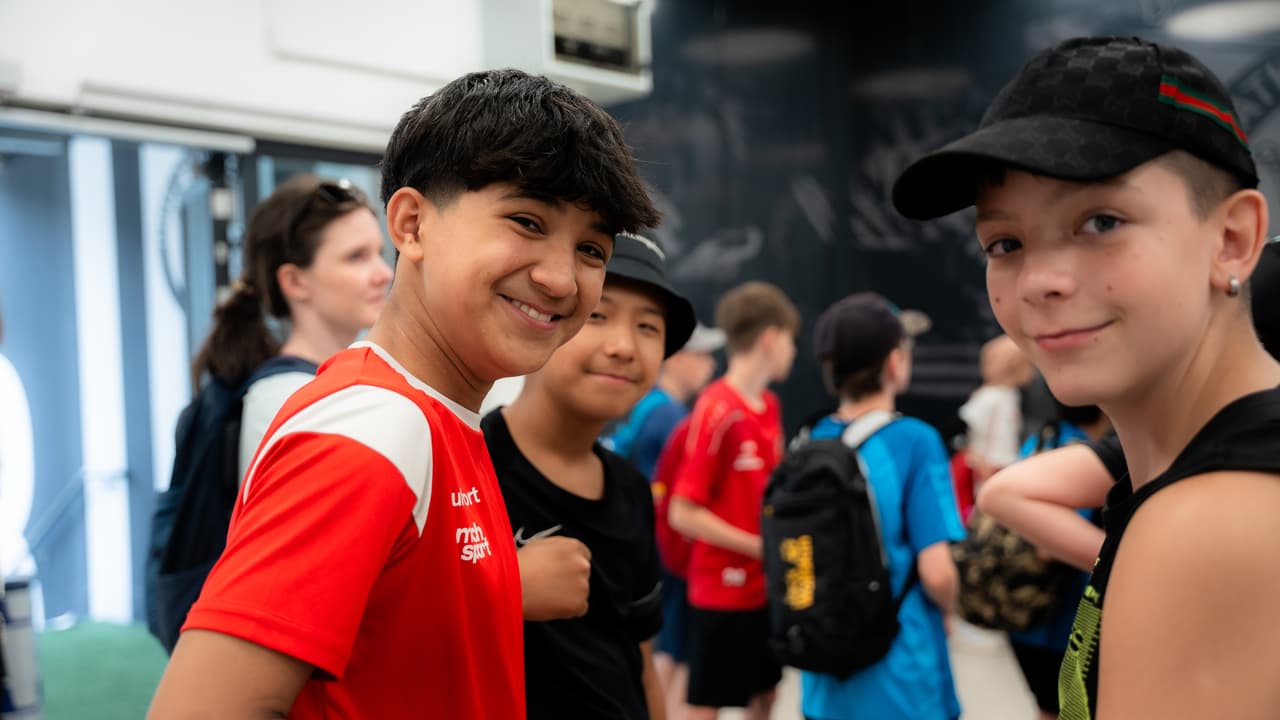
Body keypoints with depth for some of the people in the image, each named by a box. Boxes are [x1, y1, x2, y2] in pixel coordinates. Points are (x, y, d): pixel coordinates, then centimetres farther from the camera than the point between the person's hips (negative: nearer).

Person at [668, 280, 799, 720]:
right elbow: (683, 514, -18)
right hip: (723, 589, -8)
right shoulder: (716, 410, -18)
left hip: (766, 585, 8)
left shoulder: (769, 406, 5)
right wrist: (760, 547, -17)